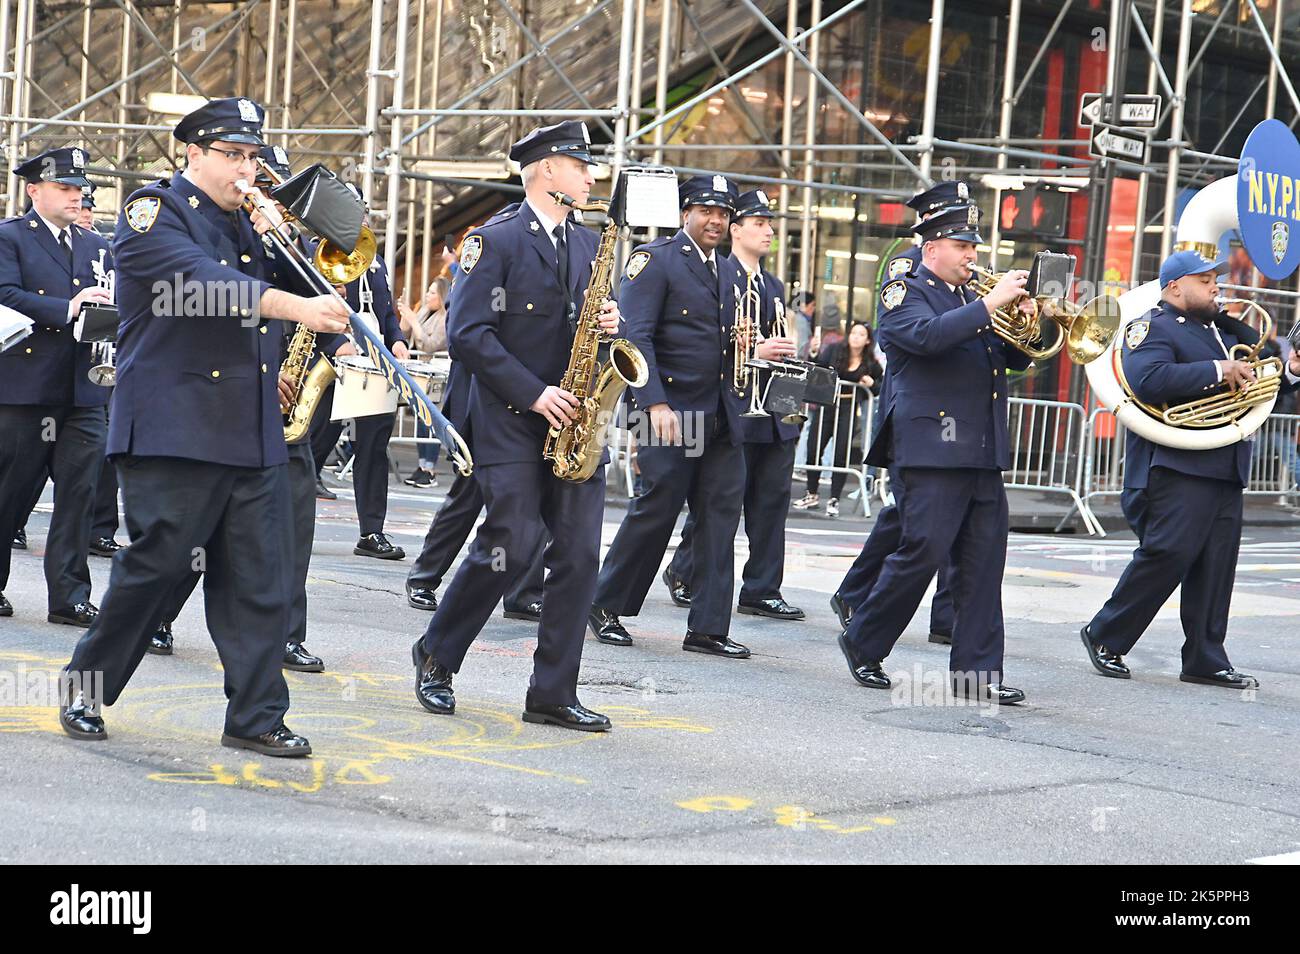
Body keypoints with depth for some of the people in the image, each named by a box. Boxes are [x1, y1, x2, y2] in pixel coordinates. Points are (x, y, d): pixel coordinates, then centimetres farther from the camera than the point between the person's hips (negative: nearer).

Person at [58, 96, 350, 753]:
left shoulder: (251, 224, 20)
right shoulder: (155, 212, -4)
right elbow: (202, 281, -22)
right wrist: (296, 307, -31)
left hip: (255, 433, 7)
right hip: (176, 429, -6)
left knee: (259, 579, 2)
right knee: (156, 566, -3)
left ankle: (255, 717, 6)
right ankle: (84, 690, 15)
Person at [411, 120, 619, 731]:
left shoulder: (586, 244, 16)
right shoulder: (496, 240, -5)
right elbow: (469, 334, -12)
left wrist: (608, 325, -1)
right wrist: (534, 394, -17)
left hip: (571, 425, 6)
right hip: (511, 423, -6)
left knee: (580, 554, -2)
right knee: (511, 547, -11)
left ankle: (553, 695, 4)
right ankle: (436, 657, 11)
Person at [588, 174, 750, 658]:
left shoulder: (732, 273, 18)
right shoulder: (655, 259, -4)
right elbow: (636, 335, -12)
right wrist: (654, 404, -21)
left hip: (722, 417, 7)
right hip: (671, 410, -7)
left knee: (721, 516, 2)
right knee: (656, 510, -5)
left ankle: (708, 628, 5)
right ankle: (606, 605, 12)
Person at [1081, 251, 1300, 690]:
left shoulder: (1224, 330, 22)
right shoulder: (1153, 328, -5)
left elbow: (1255, 382, 32)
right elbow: (1148, 380, -25)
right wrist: (1217, 371, -22)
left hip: (1226, 469, 8)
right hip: (1177, 467, -8)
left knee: (1216, 565, 6)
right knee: (1168, 555, -10)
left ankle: (1205, 659, 10)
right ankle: (1105, 636, 3)